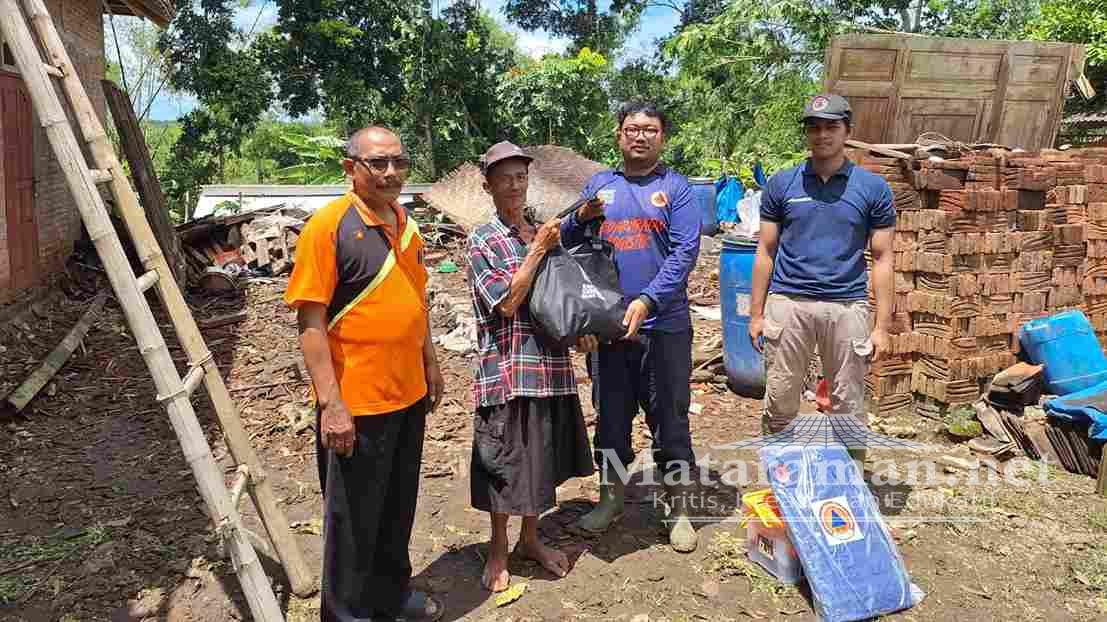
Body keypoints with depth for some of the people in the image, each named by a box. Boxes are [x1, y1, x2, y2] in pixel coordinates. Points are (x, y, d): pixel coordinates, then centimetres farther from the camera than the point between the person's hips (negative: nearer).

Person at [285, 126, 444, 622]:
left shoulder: (406, 225, 8)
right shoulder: (328, 226, -14)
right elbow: (310, 321, -17)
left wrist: (429, 363, 19)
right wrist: (331, 404, -21)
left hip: (409, 395, 7)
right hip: (357, 403, -7)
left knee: (398, 507, 21)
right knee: (353, 518, 9)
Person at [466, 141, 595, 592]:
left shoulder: (546, 234, 9)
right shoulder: (483, 241, -7)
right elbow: (507, 302, -15)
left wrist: (579, 330, 1)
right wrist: (537, 250, -14)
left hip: (551, 365, 6)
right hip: (507, 368, -5)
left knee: (542, 459, 16)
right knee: (505, 462, 6)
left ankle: (530, 539, 35)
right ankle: (498, 551, 25)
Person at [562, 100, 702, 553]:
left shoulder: (675, 187, 1)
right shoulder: (599, 184, 10)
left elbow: (685, 252, -10)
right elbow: (567, 243, 10)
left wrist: (647, 300, -22)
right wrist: (582, 218, -12)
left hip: (664, 324, -3)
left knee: (670, 418, 5)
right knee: (611, 414, 14)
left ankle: (680, 510, 21)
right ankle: (611, 496, 31)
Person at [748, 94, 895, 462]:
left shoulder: (873, 188, 3)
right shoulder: (781, 184, 5)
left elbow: (882, 259, 3)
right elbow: (766, 252, 8)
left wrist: (882, 326, -2)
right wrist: (756, 314, 4)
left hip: (847, 307, 0)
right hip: (788, 304, 1)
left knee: (848, 406, 8)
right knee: (779, 403, 7)